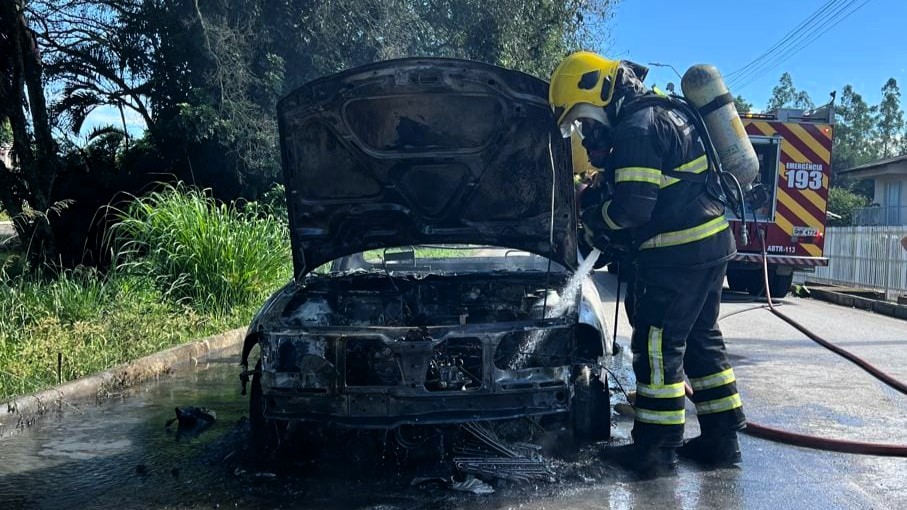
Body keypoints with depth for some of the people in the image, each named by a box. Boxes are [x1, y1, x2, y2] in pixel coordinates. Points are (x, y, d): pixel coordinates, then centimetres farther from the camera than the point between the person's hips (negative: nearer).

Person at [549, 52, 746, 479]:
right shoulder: (657, 113, 18)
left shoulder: (637, 129, -16)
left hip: (678, 254, -10)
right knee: (700, 340, 16)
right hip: (710, 243, 10)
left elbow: (632, 207, -22)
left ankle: (656, 448, 5)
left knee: (657, 346, -2)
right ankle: (721, 437, 23)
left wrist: (592, 219, -4)